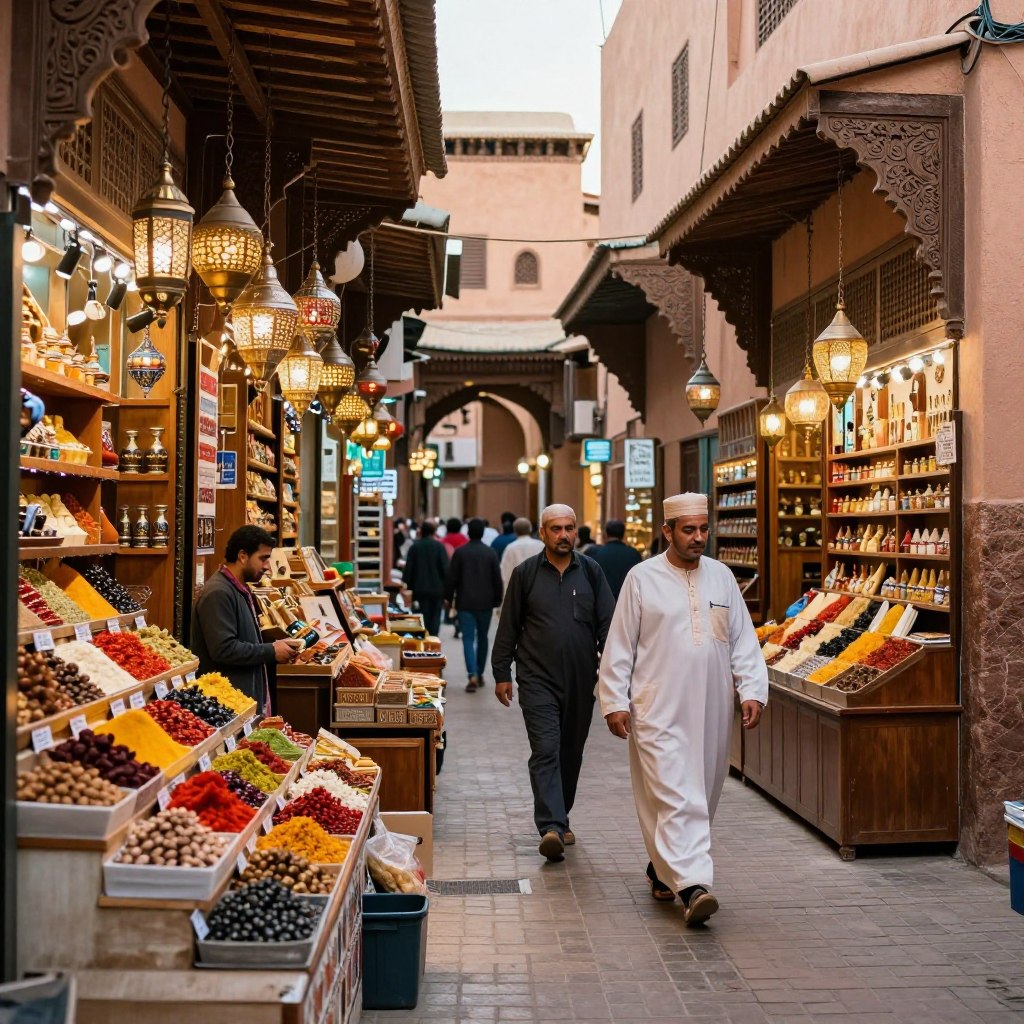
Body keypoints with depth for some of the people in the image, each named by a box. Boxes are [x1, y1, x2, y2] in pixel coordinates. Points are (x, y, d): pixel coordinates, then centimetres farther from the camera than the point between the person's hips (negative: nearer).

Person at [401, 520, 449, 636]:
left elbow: (408, 567, 0)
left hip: (421, 588, 2)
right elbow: (445, 568, -9)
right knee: (435, 616, 7)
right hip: (437, 588, -2)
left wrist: (408, 585, 7)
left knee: (424, 615, 10)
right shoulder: (439, 546, -7)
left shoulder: (415, 546, -1)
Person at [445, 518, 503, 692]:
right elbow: (497, 579, 0)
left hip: (465, 602, -2)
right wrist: (497, 600, 11)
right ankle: (480, 674, 24)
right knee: (482, 638, 16)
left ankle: (472, 675, -19)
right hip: (485, 602, 2)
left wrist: (448, 597, 7)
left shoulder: (460, 552, -5)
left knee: (468, 639, -3)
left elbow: (451, 577, -4)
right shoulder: (490, 553, -2)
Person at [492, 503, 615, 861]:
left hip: (581, 682, 3)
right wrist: (502, 673, 3)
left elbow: (607, 625, 6)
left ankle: (560, 820, 29)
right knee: (546, 751, -13)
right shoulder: (526, 573, 2)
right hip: (538, 680, -3)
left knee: (571, 754, 13)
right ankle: (552, 828, -19)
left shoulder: (591, 572, 6)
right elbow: (508, 627, 6)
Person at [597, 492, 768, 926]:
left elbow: (743, 640, 11)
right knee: (676, 798, -12)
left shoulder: (721, 576, 9)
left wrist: (752, 690, 0)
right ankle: (692, 886, -16)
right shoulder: (643, 578, -2)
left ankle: (664, 869, 31)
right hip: (659, 711, -5)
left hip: (711, 711, 5)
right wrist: (615, 702, -5)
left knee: (700, 797, 12)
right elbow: (619, 645, -1)